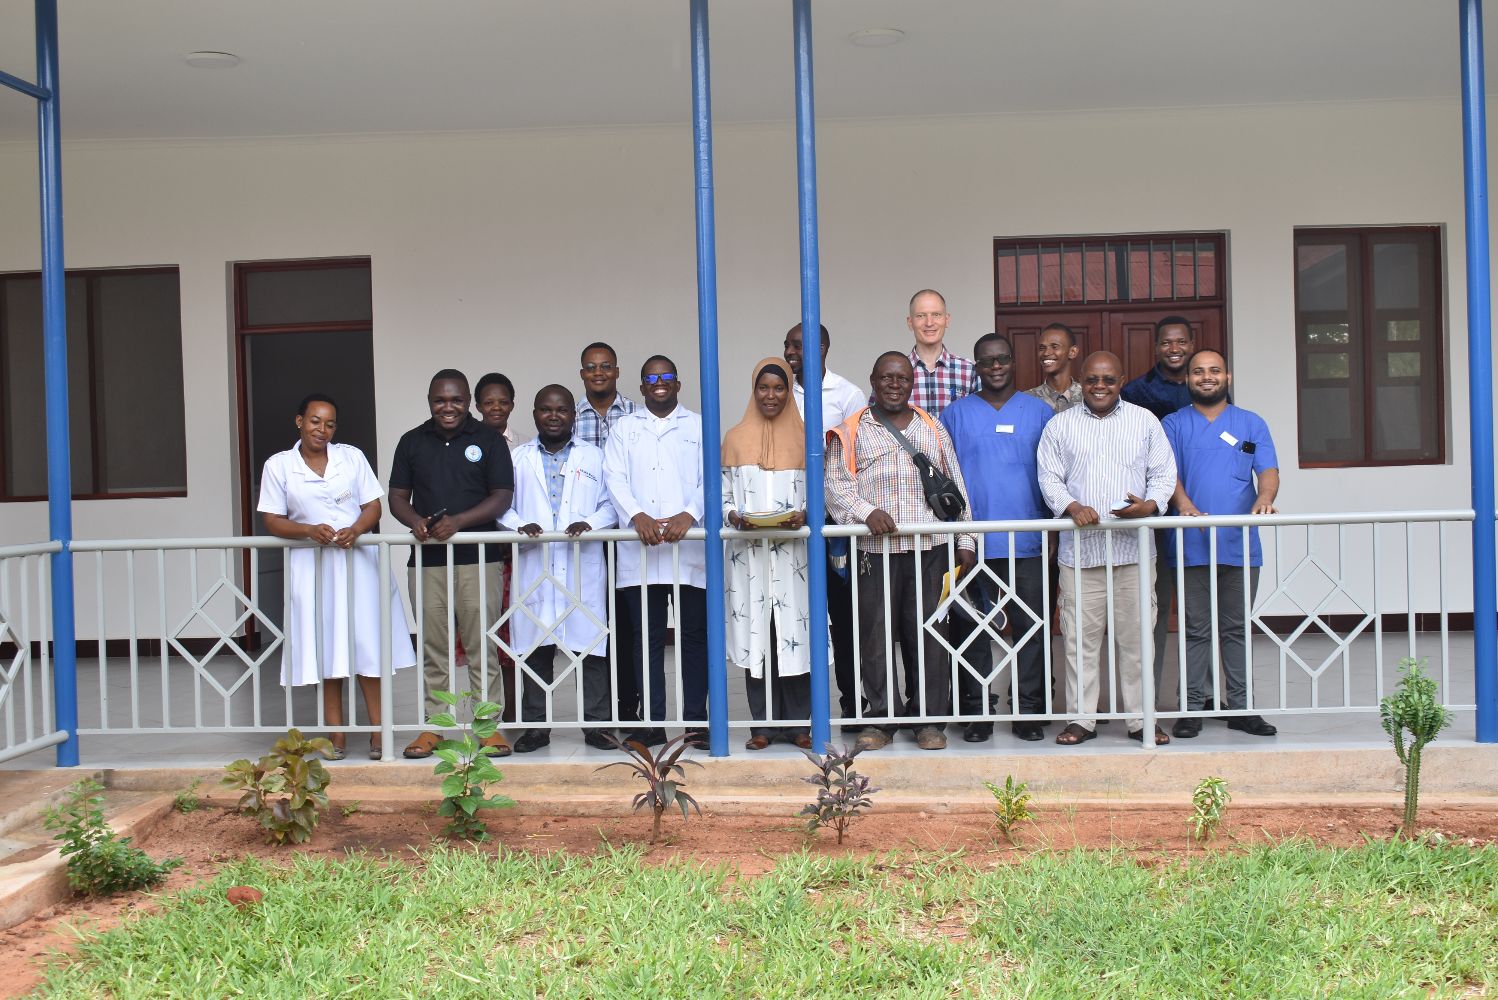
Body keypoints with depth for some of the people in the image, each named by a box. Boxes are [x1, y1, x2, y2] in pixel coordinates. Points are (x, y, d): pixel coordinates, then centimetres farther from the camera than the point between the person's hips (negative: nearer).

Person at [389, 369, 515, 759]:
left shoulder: (489, 439, 4)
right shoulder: (411, 442, 14)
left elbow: (502, 497, -2)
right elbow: (397, 496, 14)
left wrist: (458, 521, -15)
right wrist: (415, 520, -9)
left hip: (478, 557, -3)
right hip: (427, 560, 3)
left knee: (482, 646, -3)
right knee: (432, 650, 6)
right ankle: (433, 725, 15)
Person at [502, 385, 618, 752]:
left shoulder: (594, 457, 11)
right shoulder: (517, 458, 13)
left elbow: (611, 504, 6)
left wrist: (590, 523, -13)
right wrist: (519, 525, -12)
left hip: (583, 569, -1)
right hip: (533, 568, 1)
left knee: (591, 646, -1)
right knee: (535, 649, 4)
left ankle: (596, 724, 8)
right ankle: (536, 726, 13)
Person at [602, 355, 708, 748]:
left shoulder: (699, 426, 13)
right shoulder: (624, 428, 16)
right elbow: (615, 478, 4)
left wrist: (688, 514, -16)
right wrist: (637, 516, -14)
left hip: (690, 546, -1)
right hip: (640, 550, 1)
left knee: (694, 635, 1)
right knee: (648, 637, 3)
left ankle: (695, 721, 8)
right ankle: (653, 722, 8)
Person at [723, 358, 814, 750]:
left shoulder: (804, 438, 7)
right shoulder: (736, 438, 10)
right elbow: (723, 494, 9)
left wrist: (804, 515, -14)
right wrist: (734, 516, -11)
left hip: (793, 552, -1)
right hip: (749, 553, 1)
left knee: (794, 632, -2)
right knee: (755, 633, 0)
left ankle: (798, 723, 7)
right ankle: (762, 724, 8)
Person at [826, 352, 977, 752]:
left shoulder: (933, 429, 17)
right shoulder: (851, 432, 9)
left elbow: (956, 488, 16)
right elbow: (835, 485, 0)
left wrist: (966, 540, 10)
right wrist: (867, 512, -17)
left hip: (930, 548, 2)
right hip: (876, 549, -1)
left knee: (927, 633, 2)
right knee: (875, 633, -1)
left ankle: (929, 719, 12)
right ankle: (882, 719, 10)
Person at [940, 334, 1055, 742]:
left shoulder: (1039, 412, 11)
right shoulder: (956, 414, 9)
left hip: (1027, 541, 1)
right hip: (971, 543, 0)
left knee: (1030, 627, 2)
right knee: (971, 629, 2)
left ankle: (1029, 711, 11)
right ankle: (976, 711, 11)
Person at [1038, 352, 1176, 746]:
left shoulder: (1145, 421, 12)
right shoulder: (1060, 425, 11)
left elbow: (1163, 473, 8)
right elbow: (1049, 477, 6)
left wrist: (1149, 505, -11)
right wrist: (1072, 506, -13)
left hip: (1134, 548, 0)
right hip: (1079, 549, 0)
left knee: (1136, 636, 3)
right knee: (1080, 637, 1)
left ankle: (1141, 718, 13)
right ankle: (1081, 718, 10)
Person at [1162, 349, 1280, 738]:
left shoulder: (1251, 423, 12)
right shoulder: (1174, 424, 9)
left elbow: (1268, 470, 2)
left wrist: (1265, 497, -21)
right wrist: (1183, 503, -23)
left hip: (1241, 545, 1)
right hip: (1191, 545, -1)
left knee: (1237, 629, 7)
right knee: (1196, 630, 3)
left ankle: (1240, 708, 13)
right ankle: (1193, 707, 8)